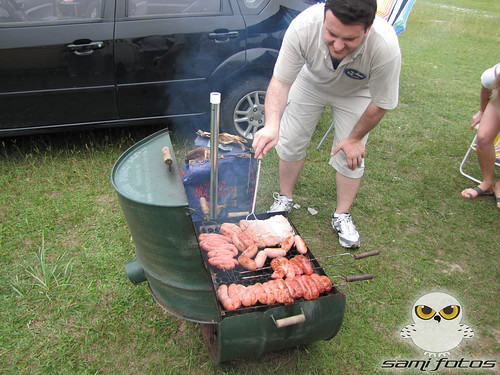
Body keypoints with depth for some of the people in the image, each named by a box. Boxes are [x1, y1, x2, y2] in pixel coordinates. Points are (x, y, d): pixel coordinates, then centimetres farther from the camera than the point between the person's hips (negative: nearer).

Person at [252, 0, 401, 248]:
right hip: (311, 81, 2)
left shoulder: (386, 47, -41)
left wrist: (355, 138, -12)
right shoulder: (303, 26, -39)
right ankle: (284, 200, 27)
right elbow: (280, 81, -31)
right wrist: (272, 124, -48)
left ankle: (342, 216, 19)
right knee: (290, 142, 3)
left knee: (350, 155, -3)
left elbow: (381, 104, -25)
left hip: (356, 93, -1)